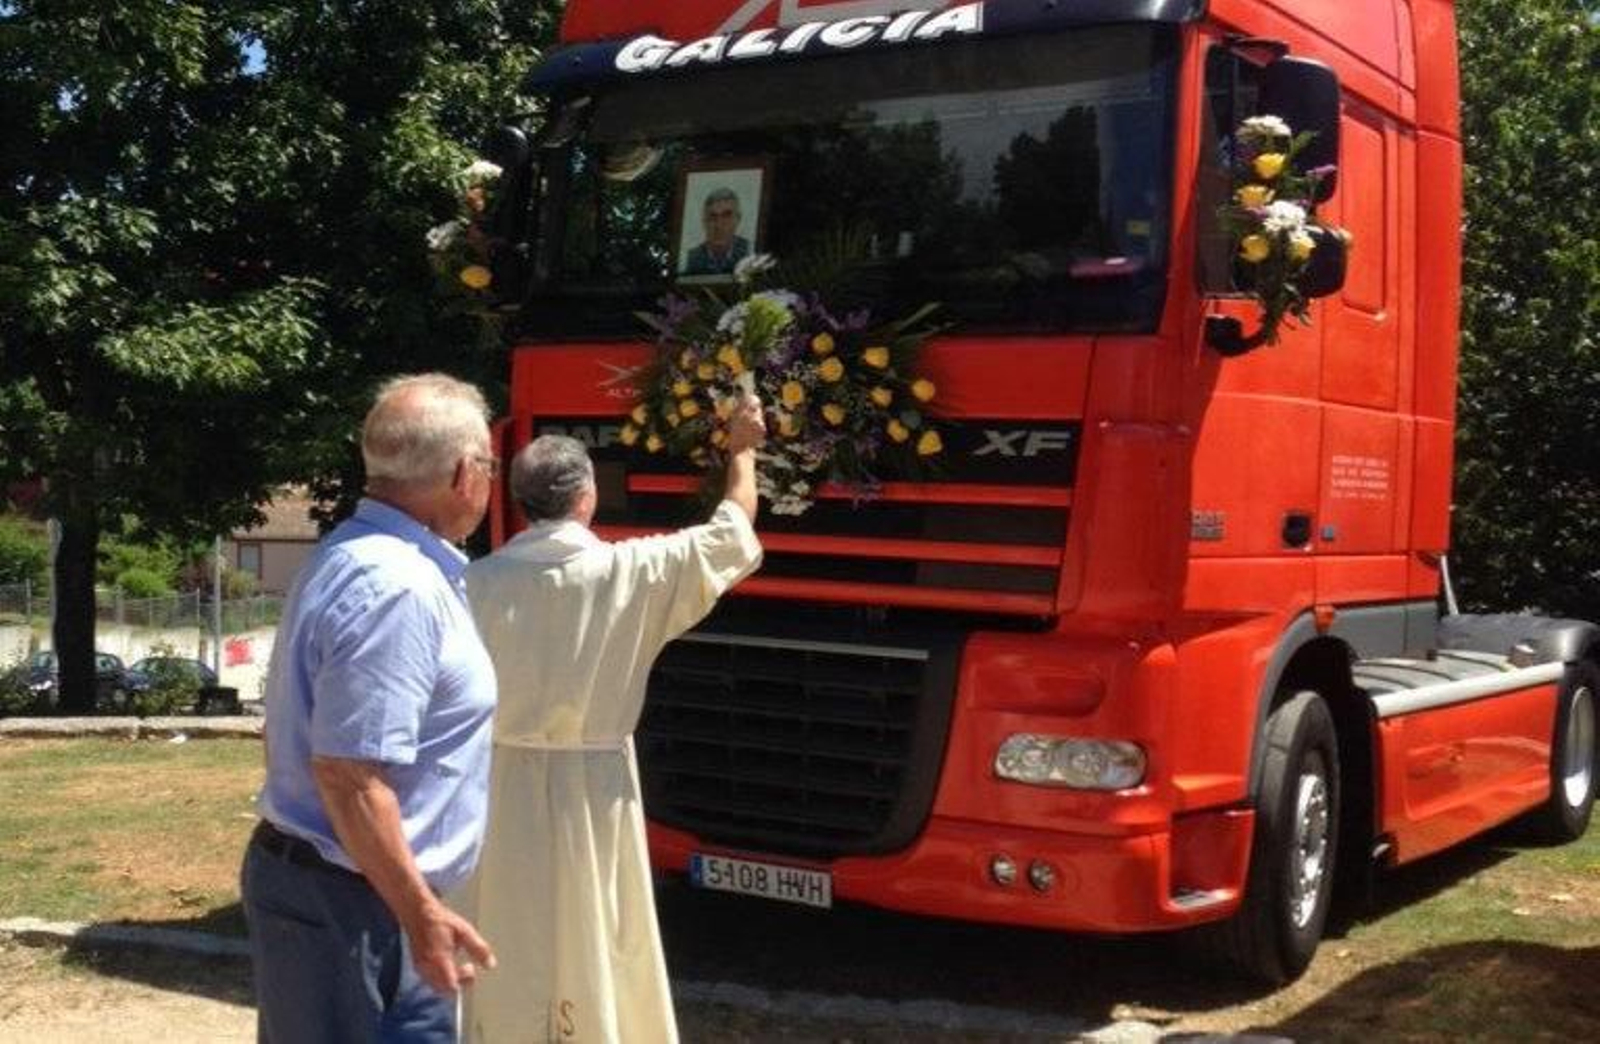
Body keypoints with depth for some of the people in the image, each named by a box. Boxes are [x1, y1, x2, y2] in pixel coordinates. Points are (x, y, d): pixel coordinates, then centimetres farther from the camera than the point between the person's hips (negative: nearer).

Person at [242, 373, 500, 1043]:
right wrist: (423, 915, -21)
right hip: (340, 898, -10)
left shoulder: (359, 554, 10)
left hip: (356, 888, 10)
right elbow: (349, 773, -27)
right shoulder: (396, 587, -24)